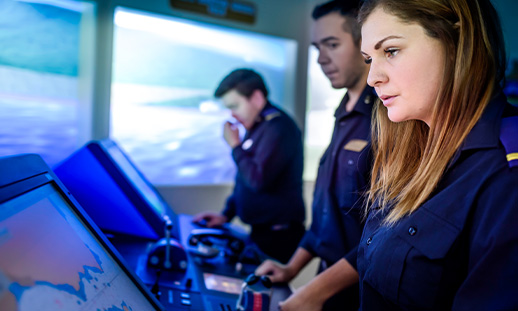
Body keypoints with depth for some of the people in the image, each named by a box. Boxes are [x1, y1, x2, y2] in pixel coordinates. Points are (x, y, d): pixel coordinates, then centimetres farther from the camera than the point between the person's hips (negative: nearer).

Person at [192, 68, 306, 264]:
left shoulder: (278, 128, -18)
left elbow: (258, 180, -26)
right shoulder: (256, 127, 12)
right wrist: (226, 214, 15)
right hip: (260, 231, 9)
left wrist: (235, 146, -14)